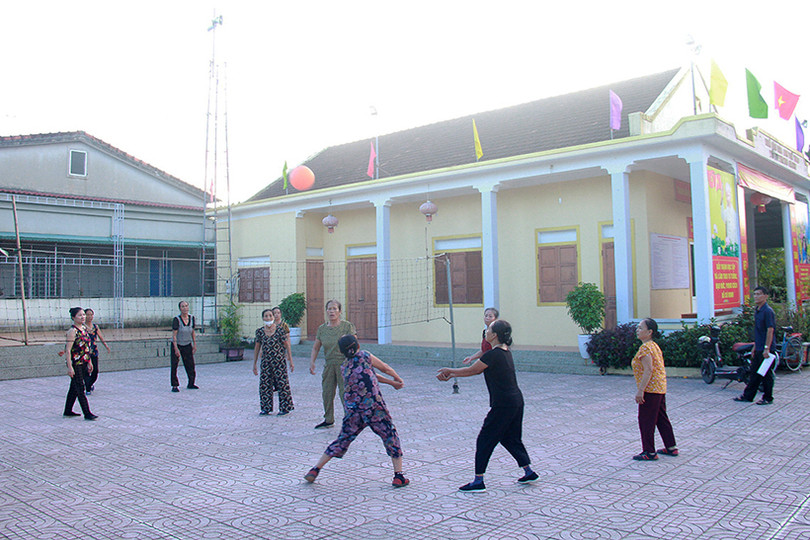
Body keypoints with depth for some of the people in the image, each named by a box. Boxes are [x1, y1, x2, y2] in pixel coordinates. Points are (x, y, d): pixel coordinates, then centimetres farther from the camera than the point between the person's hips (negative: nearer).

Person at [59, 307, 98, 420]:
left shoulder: (84, 328, 10)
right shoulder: (72, 331, -15)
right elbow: (68, 350, -17)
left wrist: (89, 362, 19)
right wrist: (70, 367, -21)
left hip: (83, 363, 8)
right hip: (75, 364, -8)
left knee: (74, 388, 16)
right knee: (80, 389, -3)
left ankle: (68, 411, 27)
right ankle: (87, 413, -1)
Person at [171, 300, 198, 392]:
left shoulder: (191, 318, -2)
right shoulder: (176, 319, -17)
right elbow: (174, 335, -18)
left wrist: (194, 344, 7)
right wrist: (176, 349, -22)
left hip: (187, 345, 4)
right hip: (177, 344, -4)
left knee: (190, 365, 6)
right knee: (174, 366, -4)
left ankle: (191, 384, 19)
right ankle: (174, 386, 4)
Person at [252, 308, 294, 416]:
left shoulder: (280, 329, -5)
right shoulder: (260, 331, 3)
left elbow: (287, 345, 0)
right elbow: (257, 348, 10)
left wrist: (291, 361, -1)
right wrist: (254, 364, 11)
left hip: (279, 360, -3)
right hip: (266, 362, 3)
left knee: (282, 383, -1)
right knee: (265, 384, 6)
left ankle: (285, 408, 10)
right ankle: (266, 408, 19)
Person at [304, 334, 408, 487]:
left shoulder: (344, 367, 14)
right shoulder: (365, 356, 0)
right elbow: (386, 369, 11)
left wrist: (391, 382, 29)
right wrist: (398, 379, 31)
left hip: (353, 411, 4)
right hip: (375, 408, -4)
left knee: (342, 441, 16)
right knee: (391, 438, 10)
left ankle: (315, 470, 18)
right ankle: (399, 476, 7)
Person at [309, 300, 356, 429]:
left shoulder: (347, 326, -5)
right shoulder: (322, 329, 7)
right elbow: (316, 347, 15)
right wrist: (312, 362, 4)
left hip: (344, 364, -5)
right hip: (329, 365, 5)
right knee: (326, 392, 10)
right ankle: (328, 420, 26)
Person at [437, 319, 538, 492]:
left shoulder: (493, 354, -19)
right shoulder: (506, 352, 10)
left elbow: (471, 370, -9)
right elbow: (477, 370, 13)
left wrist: (449, 370, 7)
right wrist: (452, 375, 12)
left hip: (503, 405, -9)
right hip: (516, 401, 9)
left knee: (484, 440, 1)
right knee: (510, 438, 23)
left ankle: (478, 481, 7)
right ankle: (529, 472, 28)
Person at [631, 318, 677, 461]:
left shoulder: (645, 347, -17)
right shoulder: (654, 345, 14)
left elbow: (648, 370, -23)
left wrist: (640, 390, -23)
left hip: (650, 389, -10)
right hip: (660, 388, 10)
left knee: (646, 420, -2)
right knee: (661, 418, 17)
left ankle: (649, 452, 3)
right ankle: (671, 447, 25)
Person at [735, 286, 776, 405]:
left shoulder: (768, 311, -15)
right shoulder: (757, 310, 13)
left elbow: (770, 330, -20)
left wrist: (767, 348, -22)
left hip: (766, 349, -9)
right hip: (758, 349, 9)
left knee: (766, 374, 1)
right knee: (754, 373, 14)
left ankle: (768, 398, 12)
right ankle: (748, 395, 20)